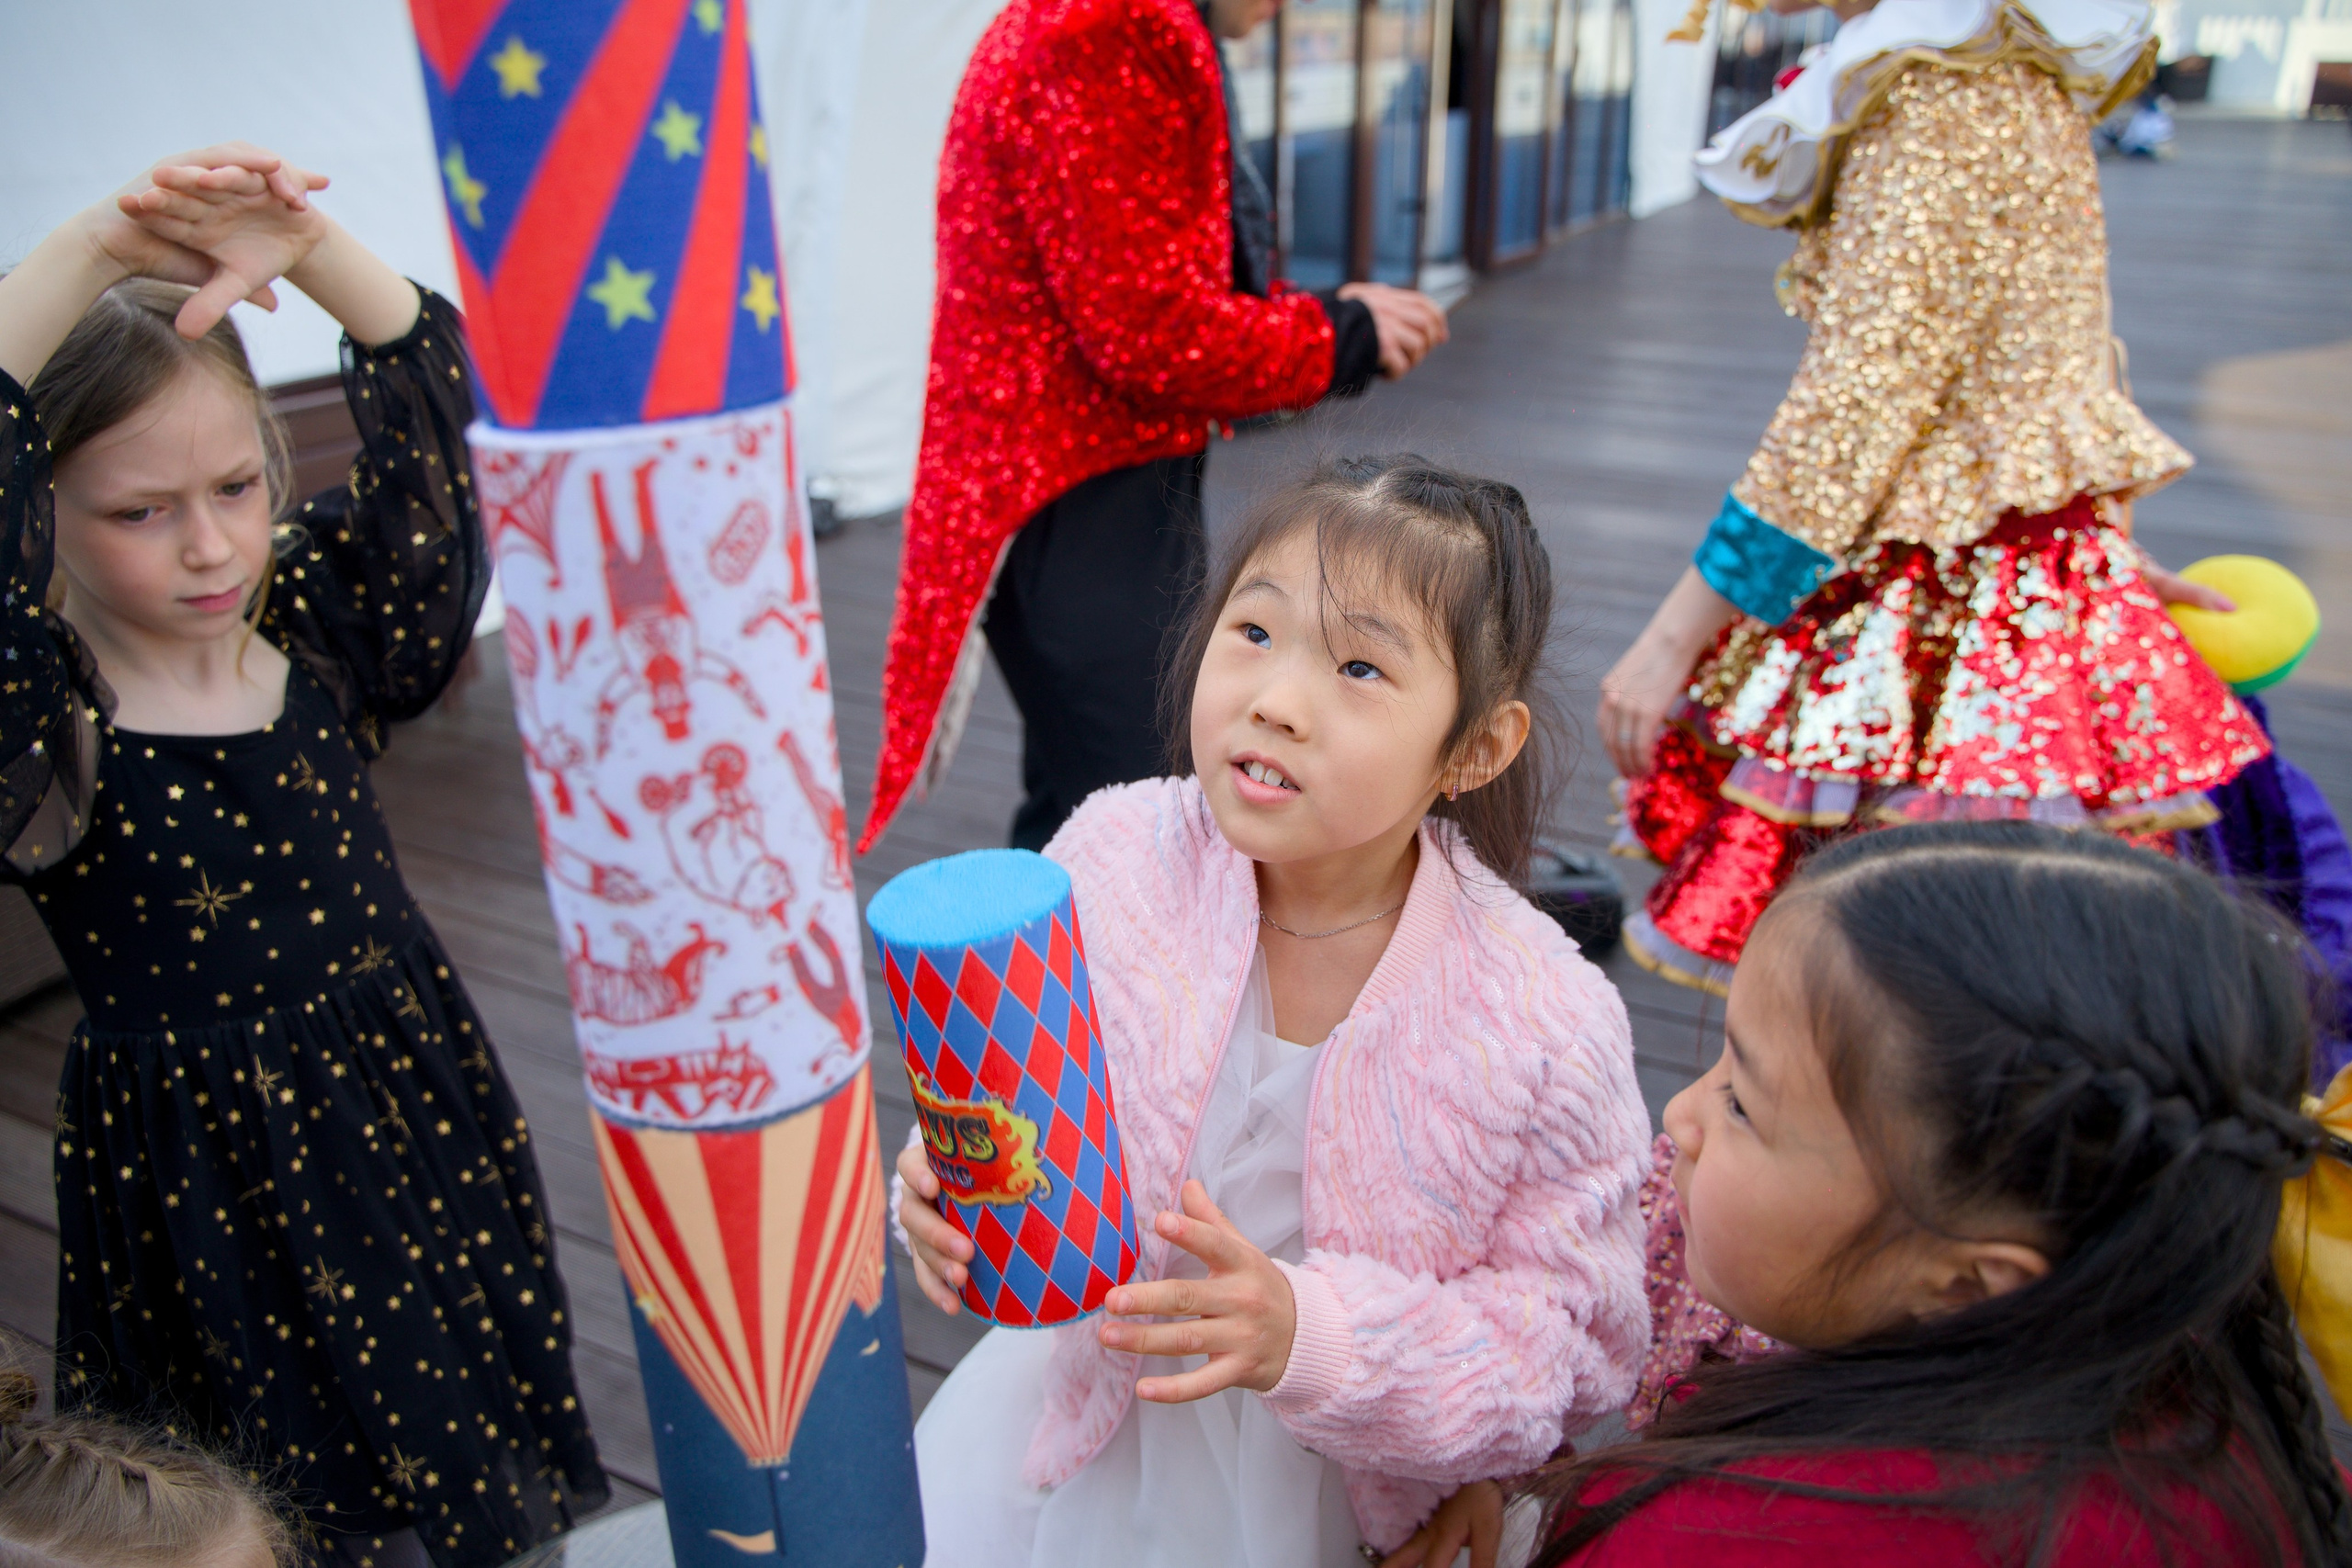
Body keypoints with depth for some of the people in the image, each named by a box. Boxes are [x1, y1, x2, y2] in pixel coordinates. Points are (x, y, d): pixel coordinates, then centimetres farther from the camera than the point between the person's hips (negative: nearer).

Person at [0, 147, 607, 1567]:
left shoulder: (312, 632, -4)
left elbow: (421, 394, -10)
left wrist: (304, 243, -26)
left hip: (416, 1096, 3)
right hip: (196, 1158, -3)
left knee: (483, 1436, 18)